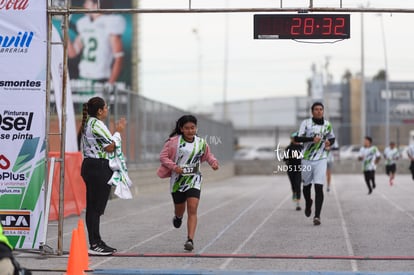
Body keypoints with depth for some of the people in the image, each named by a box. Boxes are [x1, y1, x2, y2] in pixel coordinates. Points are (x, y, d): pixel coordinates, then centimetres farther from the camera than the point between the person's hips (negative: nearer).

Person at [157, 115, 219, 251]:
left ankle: (190, 240, -15)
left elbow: (208, 155, 18)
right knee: (180, 208, 14)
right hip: (177, 180, -1)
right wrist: (174, 167, -20)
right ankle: (178, 217, 54)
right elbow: (163, 156, -6)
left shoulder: (201, 143, 2)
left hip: (194, 180, 1)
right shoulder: (174, 142, -8)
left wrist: (213, 162, -3)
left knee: (192, 209, -14)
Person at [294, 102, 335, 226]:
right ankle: (308, 204, 46)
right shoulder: (306, 123, -4)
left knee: (319, 188, -11)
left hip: (320, 160, 0)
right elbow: (297, 138, -11)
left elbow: (332, 138, 21)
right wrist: (312, 139, -24)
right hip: (307, 160, 0)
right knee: (306, 186, 14)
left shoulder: (327, 125, 5)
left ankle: (317, 216, -11)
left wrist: (329, 142, -3)